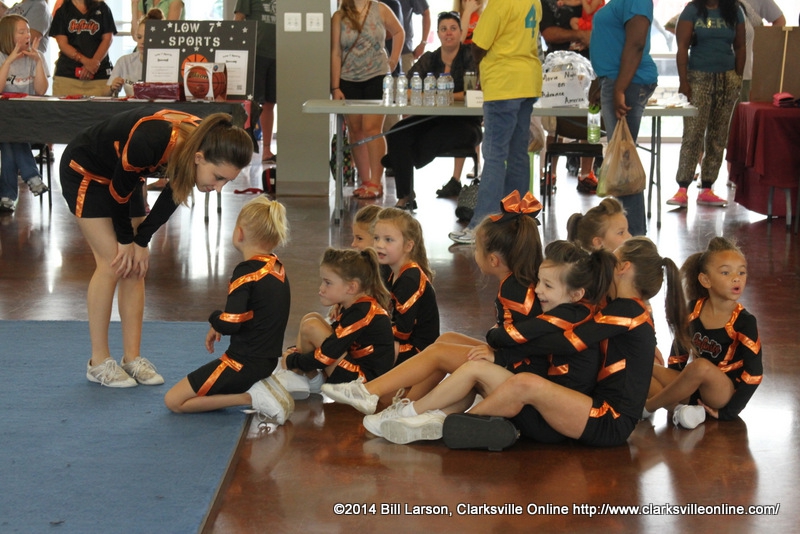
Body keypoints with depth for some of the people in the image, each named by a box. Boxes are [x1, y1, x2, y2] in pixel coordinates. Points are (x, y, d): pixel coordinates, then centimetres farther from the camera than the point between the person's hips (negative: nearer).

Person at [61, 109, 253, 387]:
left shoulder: (200, 144, -23)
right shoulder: (148, 144, -42)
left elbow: (171, 197, -7)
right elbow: (119, 190, -23)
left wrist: (141, 241, -6)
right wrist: (126, 240, -9)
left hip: (124, 174, 6)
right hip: (84, 173, -6)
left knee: (136, 266, 2)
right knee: (112, 263, -11)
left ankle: (132, 357, 8)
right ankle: (98, 362, -2)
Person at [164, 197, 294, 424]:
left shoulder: (247, 272, -19)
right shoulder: (278, 268, 6)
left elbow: (230, 324, -25)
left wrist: (215, 319, -3)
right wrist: (220, 325, 9)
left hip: (244, 363, -9)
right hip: (268, 360, 9)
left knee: (174, 401, -1)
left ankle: (251, 397, -13)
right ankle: (260, 387, 6)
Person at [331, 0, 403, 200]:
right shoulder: (339, 17, 2)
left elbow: (398, 32, 16)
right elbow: (335, 53, 0)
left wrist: (393, 60, 8)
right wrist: (335, 87, -3)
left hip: (377, 78, -2)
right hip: (349, 80, 2)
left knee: (371, 128, -10)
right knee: (355, 130, 4)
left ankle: (376, 182, -6)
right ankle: (364, 181, 12)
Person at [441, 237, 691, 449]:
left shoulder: (626, 310, -12)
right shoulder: (631, 310, 18)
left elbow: (564, 343, -18)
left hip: (611, 422, -11)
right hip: (603, 409, 11)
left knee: (526, 384, -28)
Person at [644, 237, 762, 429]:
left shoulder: (744, 323, -13)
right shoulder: (693, 309, -1)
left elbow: (753, 373, -13)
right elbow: (681, 344, 14)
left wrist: (729, 411, -15)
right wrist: (675, 387, 9)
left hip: (724, 393, -5)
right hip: (695, 390, 5)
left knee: (701, 366, -36)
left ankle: (647, 407, -19)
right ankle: (679, 408, -24)